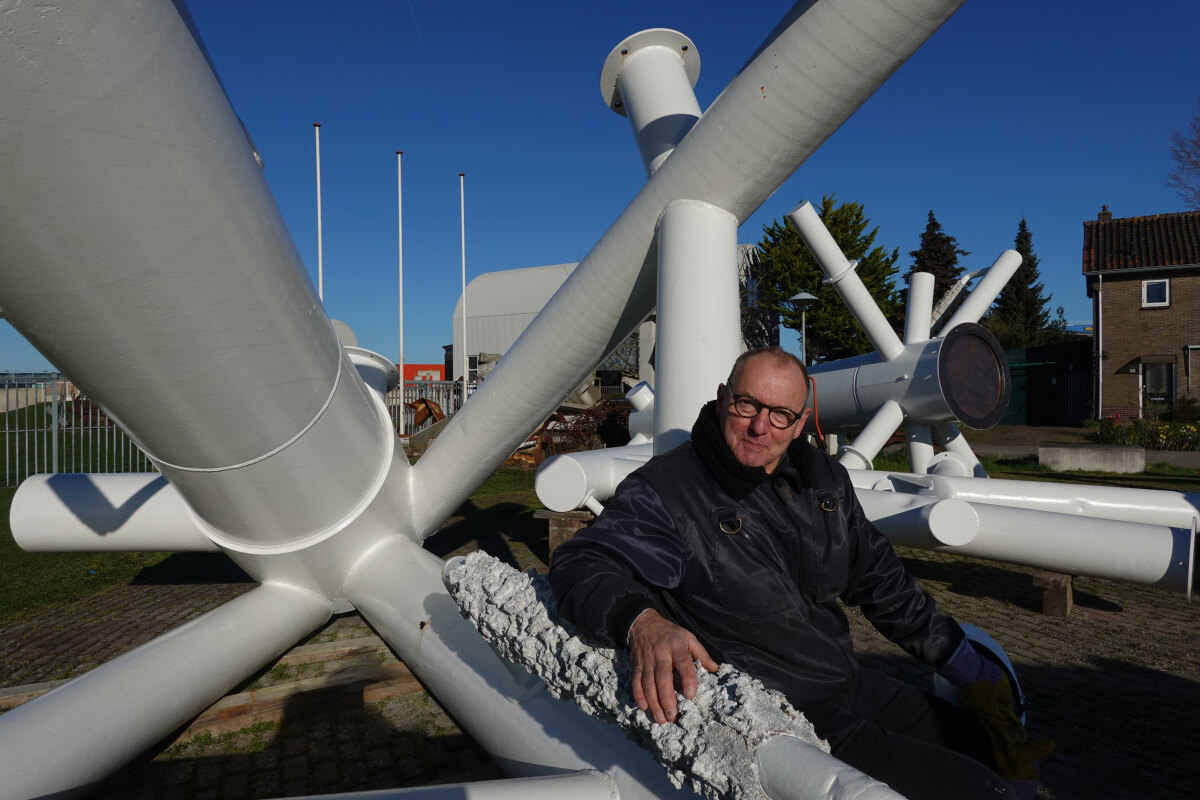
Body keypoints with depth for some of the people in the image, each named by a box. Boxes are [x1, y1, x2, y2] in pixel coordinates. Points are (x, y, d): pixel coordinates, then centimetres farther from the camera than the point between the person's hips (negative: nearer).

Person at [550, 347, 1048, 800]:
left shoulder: (825, 479, 8)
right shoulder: (666, 490, -14)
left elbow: (881, 580, 17)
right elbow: (583, 563, -24)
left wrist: (966, 668, 20)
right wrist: (640, 621, -45)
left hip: (853, 685, 8)